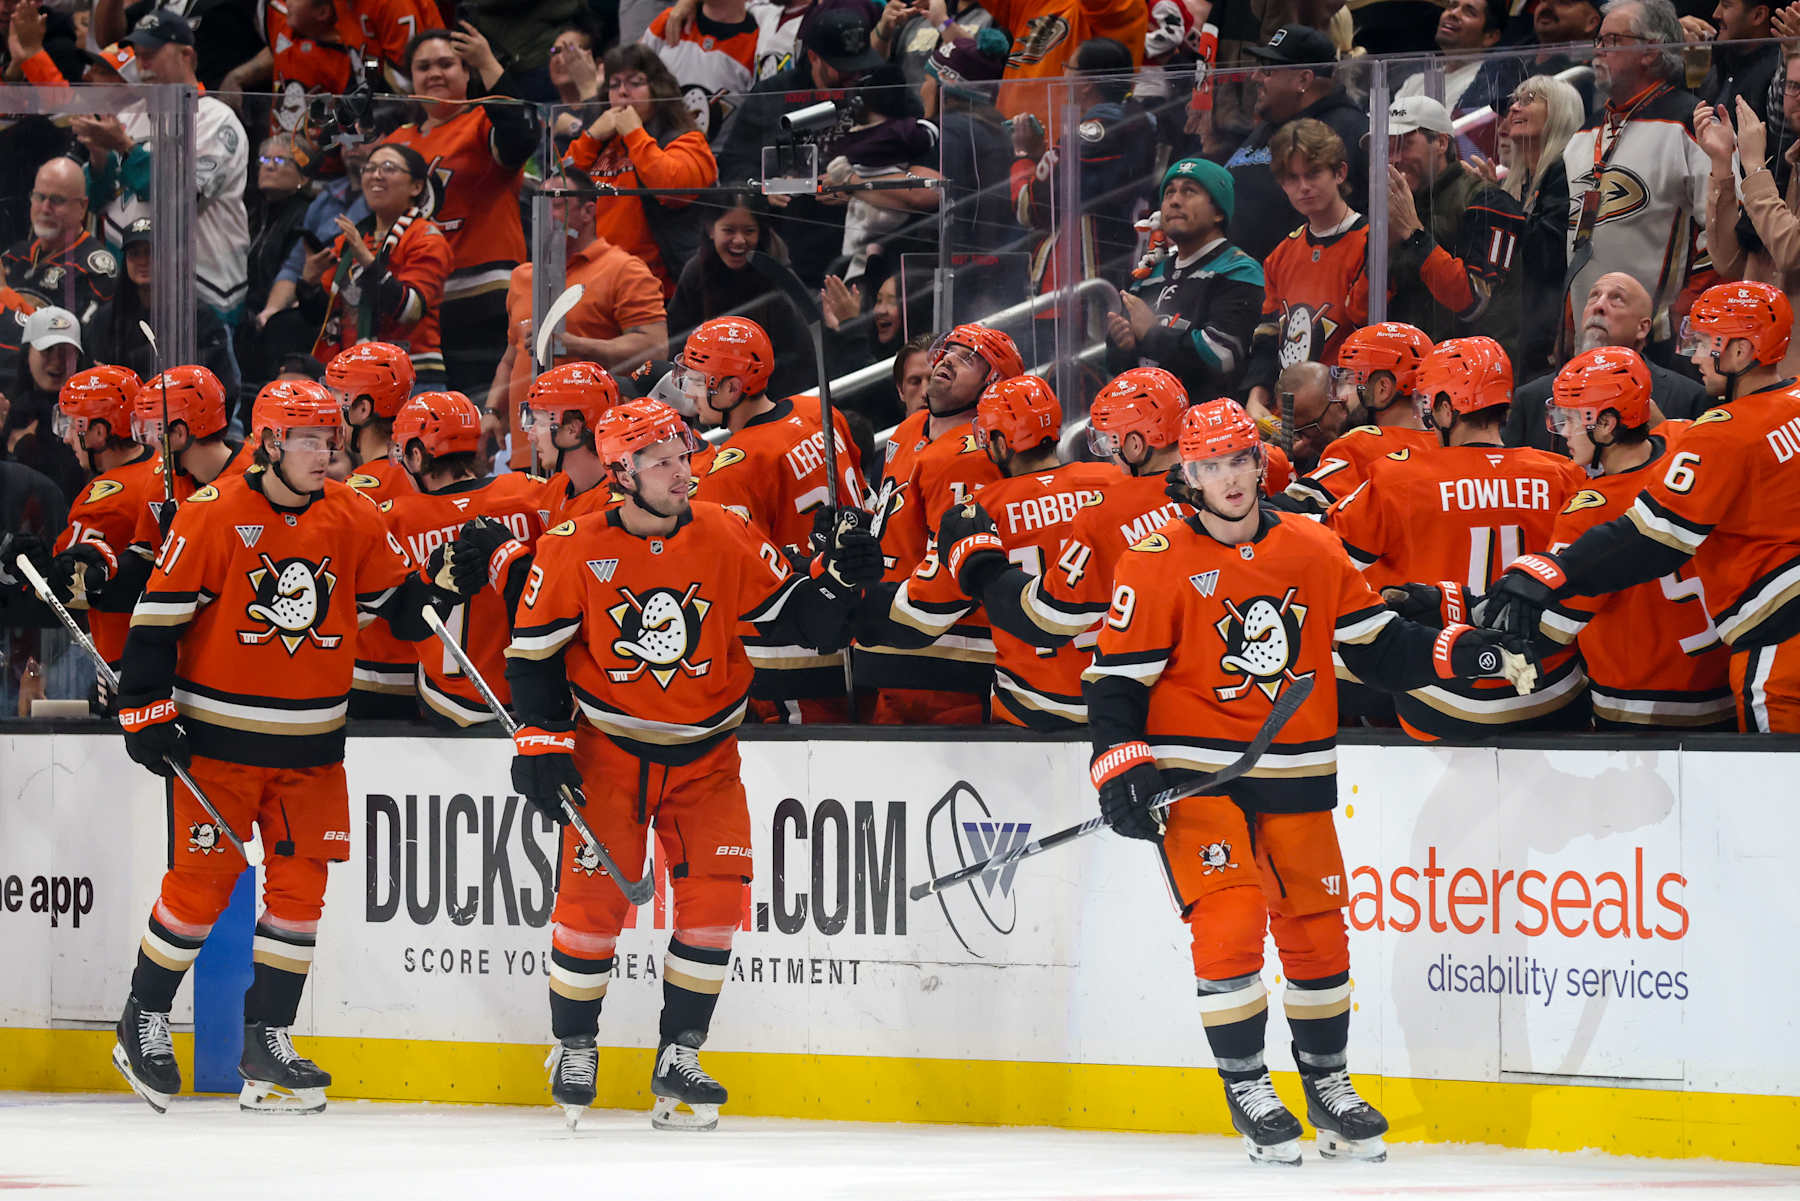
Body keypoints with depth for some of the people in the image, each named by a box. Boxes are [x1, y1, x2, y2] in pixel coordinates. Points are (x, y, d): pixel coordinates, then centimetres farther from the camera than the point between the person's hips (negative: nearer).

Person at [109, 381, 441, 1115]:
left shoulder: (353, 520, 3)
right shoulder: (211, 516, -10)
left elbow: (400, 600, 17)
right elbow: (159, 616, -8)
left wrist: (437, 590, -3)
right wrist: (147, 712, -11)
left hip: (310, 746, 4)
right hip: (216, 737, -4)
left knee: (300, 888, 2)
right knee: (201, 884, -3)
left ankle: (266, 1040, 11)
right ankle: (142, 1023, 14)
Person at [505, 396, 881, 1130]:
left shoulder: (729, 540, -6)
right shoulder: (574, 551, -11)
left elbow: (794, 621, -2)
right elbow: (534, 650, -3)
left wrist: (838, 579, -19)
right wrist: (541, 740, -10)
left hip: (705, 753, 2)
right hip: (608, 749, -2)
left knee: (714, 897, -7)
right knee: (592, 897, -8)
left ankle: (679, 1056, 6)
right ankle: (574, 1048, 12)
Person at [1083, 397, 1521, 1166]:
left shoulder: (1312, 550, 4)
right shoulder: (1156, 562, -8)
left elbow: (1375, 641, 9)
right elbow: (1118, 677, -7)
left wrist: (1460, 653, -5)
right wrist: (1122, 769, -18)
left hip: (1296, 772, 4)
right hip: (1195, 773, -4)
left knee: (1317, 929, 8)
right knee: (1228, 923, -16)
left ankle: (1328, 1085, 26)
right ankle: (1247, 1090, -2)